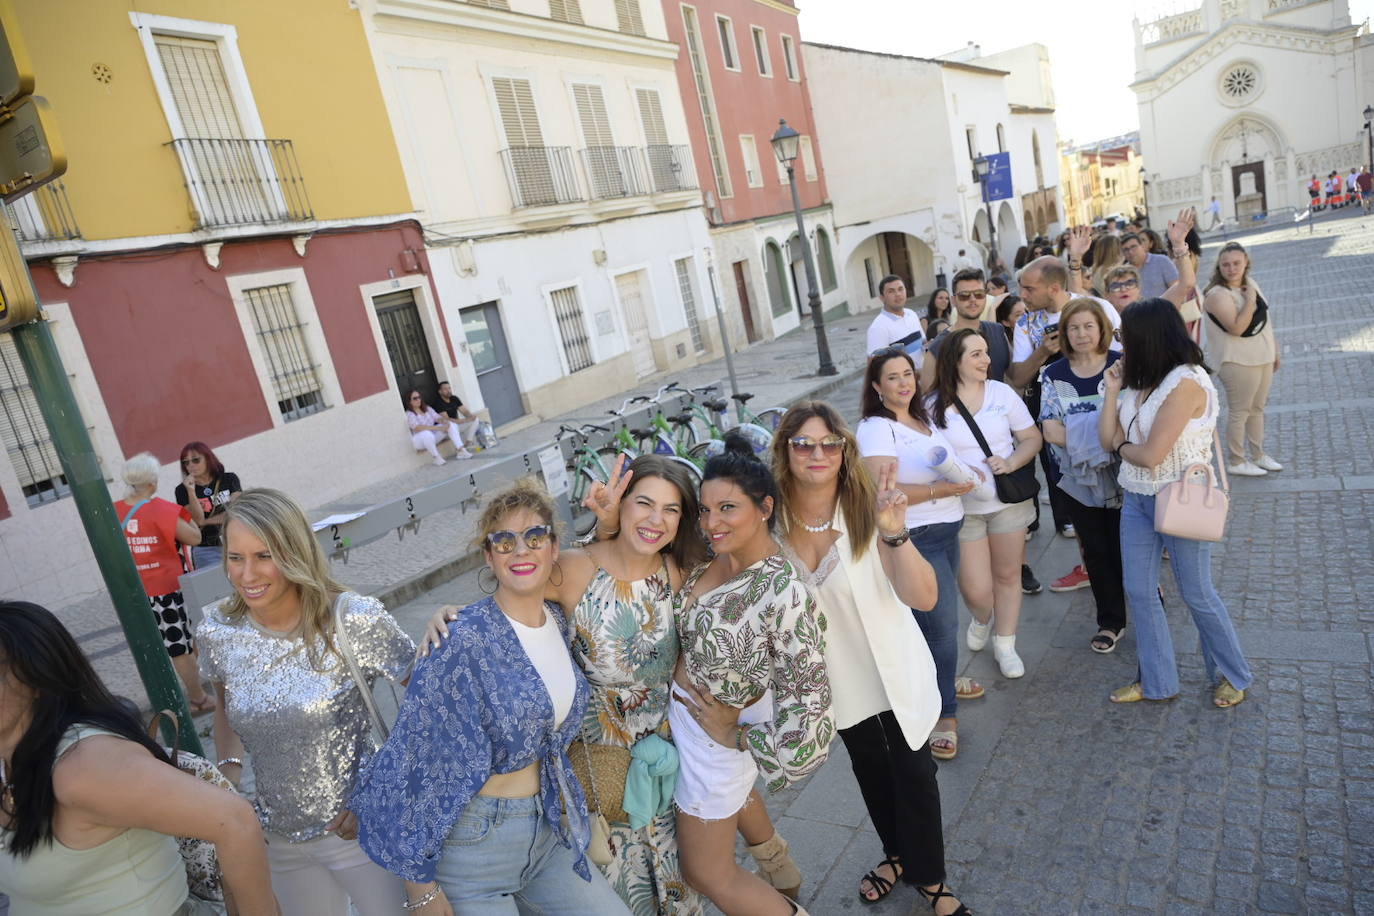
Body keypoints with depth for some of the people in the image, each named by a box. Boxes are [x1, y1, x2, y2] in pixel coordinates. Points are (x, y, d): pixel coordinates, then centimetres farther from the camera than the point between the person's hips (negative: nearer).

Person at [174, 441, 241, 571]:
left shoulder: (229, 480, 5)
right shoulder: (183, 490, 3)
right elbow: (197, 520, -8)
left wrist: (206, 521, -4)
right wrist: (191, 491, -17)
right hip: (206, 550, -1)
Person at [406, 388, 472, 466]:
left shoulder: (427, 408, 8)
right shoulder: (409, 414, -13)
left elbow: (437, 418, 0)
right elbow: (417, 428, -29)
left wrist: (444, 421, -26)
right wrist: (438, 428, -36)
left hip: (433, 436, 7)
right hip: (420, 440, -7)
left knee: (451, 424, -10)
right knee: (426, 433, -41)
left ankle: (461, 450, -21)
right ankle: (436, 457, -26)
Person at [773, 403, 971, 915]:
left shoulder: (865, 507, -23)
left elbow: (925, 599, -31)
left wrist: (896, 534, -45)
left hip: (894, 669, -3)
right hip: (838, 675, 3)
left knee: (913, 771, 12)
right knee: (868, 768, 24)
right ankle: (897, 854, 51)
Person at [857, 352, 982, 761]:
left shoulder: (923, 420, 12)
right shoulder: (876, 428, -16)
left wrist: (963, 476, 7)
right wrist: (938, 490, -22)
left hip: (946, 531, 9)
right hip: (914, 539, -9)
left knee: (938, 616, 19)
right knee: (941, 623, -6)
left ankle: (938, 680, 40)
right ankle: (944, 714, 8)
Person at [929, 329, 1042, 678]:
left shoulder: (1002, 393, -1)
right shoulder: (934, 406, -7)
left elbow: (1032, 439, 3)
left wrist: (1011, 462, -16)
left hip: (1008, 501, 2)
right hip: (962, 507, -2)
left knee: (1007, 575, 12)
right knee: (975, 589, -1)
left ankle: (1004, 644, 32)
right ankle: (982, 620, 36)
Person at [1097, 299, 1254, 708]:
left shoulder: (1187, 382, -20)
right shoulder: (1141, 382, 3)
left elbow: (1150, 455, -24)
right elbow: (1108, 439, 0)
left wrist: (1122, 446, -4)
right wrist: (1112, 389, -4)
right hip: (1137, 500, 7)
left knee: (1197, 594, 8)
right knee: (1139, 592, 10)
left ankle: (1233, 675, 32)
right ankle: (1157, 682, 25)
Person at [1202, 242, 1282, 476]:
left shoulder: (1250, 283, 8)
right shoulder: (1218, 294, -19)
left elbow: (1265, 319, 16)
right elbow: (1237, 327, -29)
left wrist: (1274, 351, 18)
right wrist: (1250, 300, -24)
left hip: (1262, 357, 8)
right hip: (1238, 361, -8)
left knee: (1257, 408, 17)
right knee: (1239, 411, 0)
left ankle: (1258, 454, 30)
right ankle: (1235, 462, 11)